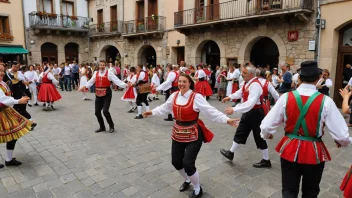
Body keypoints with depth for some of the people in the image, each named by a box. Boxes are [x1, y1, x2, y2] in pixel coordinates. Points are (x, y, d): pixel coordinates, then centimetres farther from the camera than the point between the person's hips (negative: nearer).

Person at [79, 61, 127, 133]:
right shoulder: (96, 73, 7)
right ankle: (102, 127, 31)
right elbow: (91, 81, 17)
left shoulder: (109, 73, -7)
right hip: (98, 95, 6)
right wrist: (84, 87, 9)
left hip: (106, 95, -5)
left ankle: (111, 126, 8)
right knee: (97, 112, 9)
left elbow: (117, 81, -14)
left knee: (105, 111, -16)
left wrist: (125, 85, -26)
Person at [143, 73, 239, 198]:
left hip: (193, 135, -6)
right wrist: (152, 112, 25)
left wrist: (226, 120, -29)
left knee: (188, 164, -8)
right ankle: (187, 180, 46)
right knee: (176, 161, 12)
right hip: (178, 133, 6)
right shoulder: (174, 96, 1)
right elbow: (165, 108, 18)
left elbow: (211, 112, -19)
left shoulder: (196, 97, -17)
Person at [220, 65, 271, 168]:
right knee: (240, 133, 19)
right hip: (248, 112, 9)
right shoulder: (247, 82, 2)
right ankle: (231, 153, 35)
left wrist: (234, 109, -42)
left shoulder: (255, 85, -28)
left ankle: (266, 160, 24)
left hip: (256, 113, -9)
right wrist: (230, 97, 12)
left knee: (259, 137, 5)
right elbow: (240, 92, 23)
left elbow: (251, 103, -39)